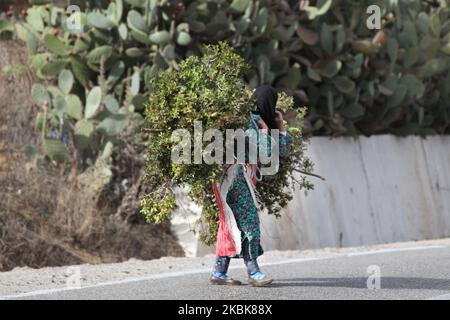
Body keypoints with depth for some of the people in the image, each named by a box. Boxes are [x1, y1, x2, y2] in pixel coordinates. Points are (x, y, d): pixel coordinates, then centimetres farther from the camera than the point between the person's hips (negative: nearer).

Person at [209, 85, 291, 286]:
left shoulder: (261, 123, 16)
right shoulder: (249, 122, -12)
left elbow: (281, 151, 21)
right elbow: (265, 152, -20)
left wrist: (280, 126, 16)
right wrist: (264, 130, -10)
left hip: (245, 179, 10)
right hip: (235, 177, -10)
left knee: (232, 226, 7)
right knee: (248, 222, -12)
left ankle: (219, 272, 8)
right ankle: (253, 272, -14)